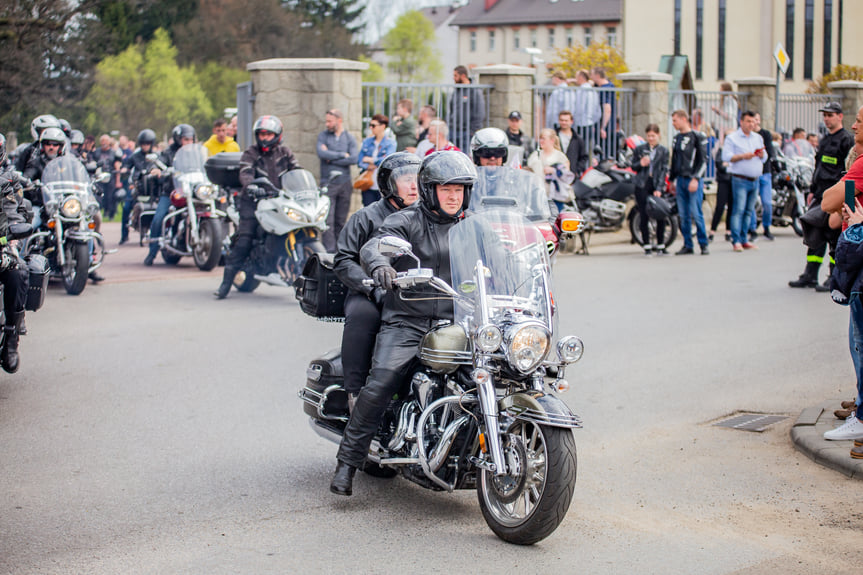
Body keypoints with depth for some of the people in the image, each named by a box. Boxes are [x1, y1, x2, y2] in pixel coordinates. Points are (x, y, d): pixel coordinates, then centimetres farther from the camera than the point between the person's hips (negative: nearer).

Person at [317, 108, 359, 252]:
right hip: (328, 183, -2)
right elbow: (321, 153, -12)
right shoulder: (323, 136, 6)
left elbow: (354, 158, -7)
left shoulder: (349, 138, 8)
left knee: (341, 220, 6)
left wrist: (331, 158, -8)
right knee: (328, 220, -11)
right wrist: (342, 155, -9)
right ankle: (329, 251, -13)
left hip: (345, 183, 2)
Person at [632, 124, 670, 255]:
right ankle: (647, 246, 5)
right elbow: (633, 166, 13)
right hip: (642, 185, 0)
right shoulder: (639, 149, 9)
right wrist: (640, 164, -11)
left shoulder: (663, 150, 7)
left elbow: (664, 170, 1)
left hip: (657, 185, 0)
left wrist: (659, 189, -8)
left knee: (660, 216, -2)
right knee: (644, 216, -2)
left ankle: (660, 245, 10)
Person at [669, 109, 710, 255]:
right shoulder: (676, 139, 17)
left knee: (696, 214, -9)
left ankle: (704, 244, -1)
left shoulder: (697, 137, -4)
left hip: (693, 181, -6)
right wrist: (672, 180, 22)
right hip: (680, 180, 6)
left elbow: (703, 160, -8)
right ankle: (687, 245, 10)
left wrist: (695, 179, -15)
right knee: (683, 215, 5)